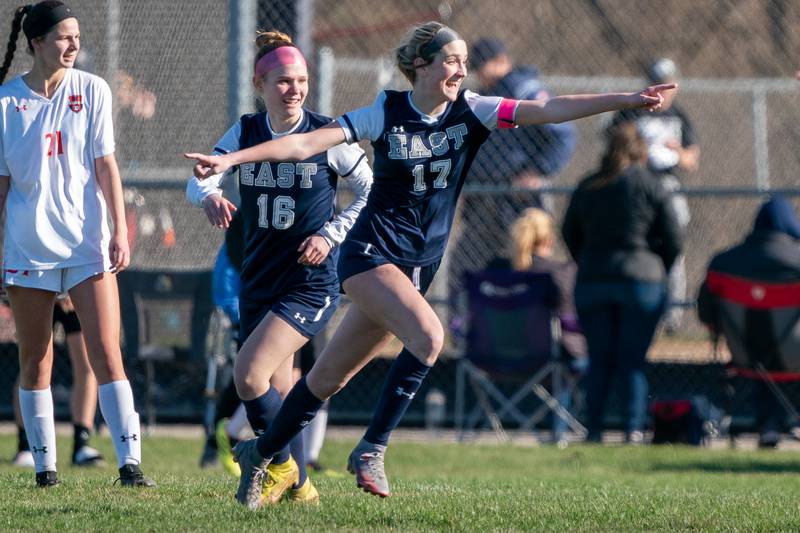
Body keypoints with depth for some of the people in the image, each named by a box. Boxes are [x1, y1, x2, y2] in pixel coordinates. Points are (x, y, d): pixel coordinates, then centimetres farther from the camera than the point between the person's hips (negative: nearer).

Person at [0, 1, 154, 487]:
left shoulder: (92, 90, 2)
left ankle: (130, 461, -12)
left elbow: (105, 165, 2)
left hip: (88, 244, 0)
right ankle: (44, 463, 13)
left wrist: (120, 230, -5)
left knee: (107, 353, -9)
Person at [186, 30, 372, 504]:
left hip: (311, 283, -5)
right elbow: (200, 178, -6)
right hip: (259, 281, 5)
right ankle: (299, 486, 29)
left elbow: (373, 194, -1)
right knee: (277, 389, 12)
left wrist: (331, 235, -12)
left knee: (249, 375, -19)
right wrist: (210, 196, -30)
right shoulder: (245, 132, 2)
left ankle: (281, 465, 2)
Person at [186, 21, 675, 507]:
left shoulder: (470, 112, 0)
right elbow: (306, 144, -9)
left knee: (331, 376, 8)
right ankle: (372, 450, -17)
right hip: (372, 251, -4)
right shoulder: (386, 114, -7)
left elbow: (549, 110, -9)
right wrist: (231, 159, -17)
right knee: (429, 336, -28)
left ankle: (260, 452, 25)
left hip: (419, 264, 4)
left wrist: (627, 100, -18)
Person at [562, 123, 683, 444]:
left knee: (599, 361, 7)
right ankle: (634, 429, -7)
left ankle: (593, 430, 3)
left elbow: (570, 234, 13)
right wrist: (657, 270, 12)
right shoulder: (650, 186, -3)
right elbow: (673, 239, -2)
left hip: (591, 282, 2)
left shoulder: (586, 188, 6)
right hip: (642, 281, -2)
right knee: (633, 360, 1)